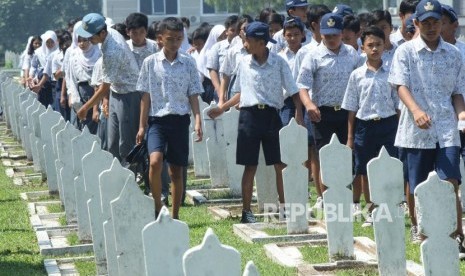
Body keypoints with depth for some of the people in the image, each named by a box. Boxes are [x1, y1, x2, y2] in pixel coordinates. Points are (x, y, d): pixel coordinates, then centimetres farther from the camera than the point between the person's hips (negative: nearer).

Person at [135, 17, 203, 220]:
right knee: (155, 161, -23)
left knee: (176, 171, 6)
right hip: (157, 119, -1)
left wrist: (198, 120, -7)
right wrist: (142, 126, 2)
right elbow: (145, 96, 5)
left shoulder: (188, 63, 4)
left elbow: (193, 95, 5)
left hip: (180, 120, 1)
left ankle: (174, 215, 17)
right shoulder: (150, 62, 2)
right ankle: (157, 209, -10)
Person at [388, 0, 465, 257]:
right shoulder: (406, 52, 1)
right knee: (416, 185, 8)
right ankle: (416, 227, 30)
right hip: (417, 129, -1)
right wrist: (416, 110, -25)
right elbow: (401, 85, -8)